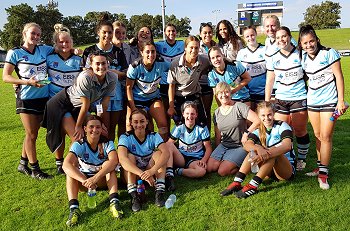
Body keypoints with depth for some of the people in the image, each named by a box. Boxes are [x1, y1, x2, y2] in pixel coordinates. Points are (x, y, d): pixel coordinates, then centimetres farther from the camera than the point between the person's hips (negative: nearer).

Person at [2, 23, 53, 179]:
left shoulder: (43, 49, 7)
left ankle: (23, 164, 29)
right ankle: (35, 169, 13)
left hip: (43, 97, 5)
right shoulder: (15, 53, -4)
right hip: (26, 98, -5)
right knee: (31, 134, 1)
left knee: (32, 133, 13)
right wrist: (27, 82, -19)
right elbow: (6, 77, -6)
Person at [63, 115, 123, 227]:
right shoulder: (79, 145, -16)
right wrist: (84, 181, -48)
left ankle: (114, 202, -37)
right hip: (83, 180, 0)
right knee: (71, 169, -27)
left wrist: (95, 178, -47)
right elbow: (66, 165, -33)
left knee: (108, 164, -28)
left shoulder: (107, 143, -15)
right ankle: (73, 207, -37)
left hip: (103, 180, 0)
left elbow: (114, 160, -35)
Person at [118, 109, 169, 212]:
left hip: (152, 174, 1)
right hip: (132, 174, -1)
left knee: (158, 153, -22)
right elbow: (122, 159, -34)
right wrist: (142, 174, -46)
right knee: (129, 155, -27)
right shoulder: (125, 137, -14)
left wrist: (152, 170, -46)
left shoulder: (154, 136, -9)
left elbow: (166, 153, -28)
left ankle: (160, 192, -29)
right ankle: (134, 196, -31)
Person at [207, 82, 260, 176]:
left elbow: (258, 121, -19)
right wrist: (217, 152, 12)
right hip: (224, 145, 6)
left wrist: (246, 133, -15)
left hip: (240, 146, -6)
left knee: (222, 171, -19)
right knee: (209, 168, -11)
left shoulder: (239, 107, -10)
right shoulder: (217, 113, 9)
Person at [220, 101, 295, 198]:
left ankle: (253, 185, -39)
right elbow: (246, 145, -19)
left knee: (274, 152, -33)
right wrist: (258, 148, -43)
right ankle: (237, 183, -29)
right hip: (269, 170, 4)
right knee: (254, 149, -21)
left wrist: (267, 154, -45)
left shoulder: (282, 126, -9)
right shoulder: (258, 131, 2)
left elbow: (287, 146, -30)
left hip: (288, 170, -3)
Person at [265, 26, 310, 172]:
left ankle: (301, 159, 23)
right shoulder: (273, 58, 5)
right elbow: (269, 81, 7)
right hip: (281, 100, 2)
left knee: (300, 131, 4)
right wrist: (266, 103, 5)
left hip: (300, 98, -2)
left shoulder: (300, 54, -1)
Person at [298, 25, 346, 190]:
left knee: (326, 137, -4)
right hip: (312, 101, 5)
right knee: (318, 135, 12)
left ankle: (323, 173, 4)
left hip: (329, 101, -5)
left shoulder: (329, 53, -10)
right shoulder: (303, 58, 3)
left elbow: (338, 76, -9)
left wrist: (341, 100, -12)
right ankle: (320, 167, 25)